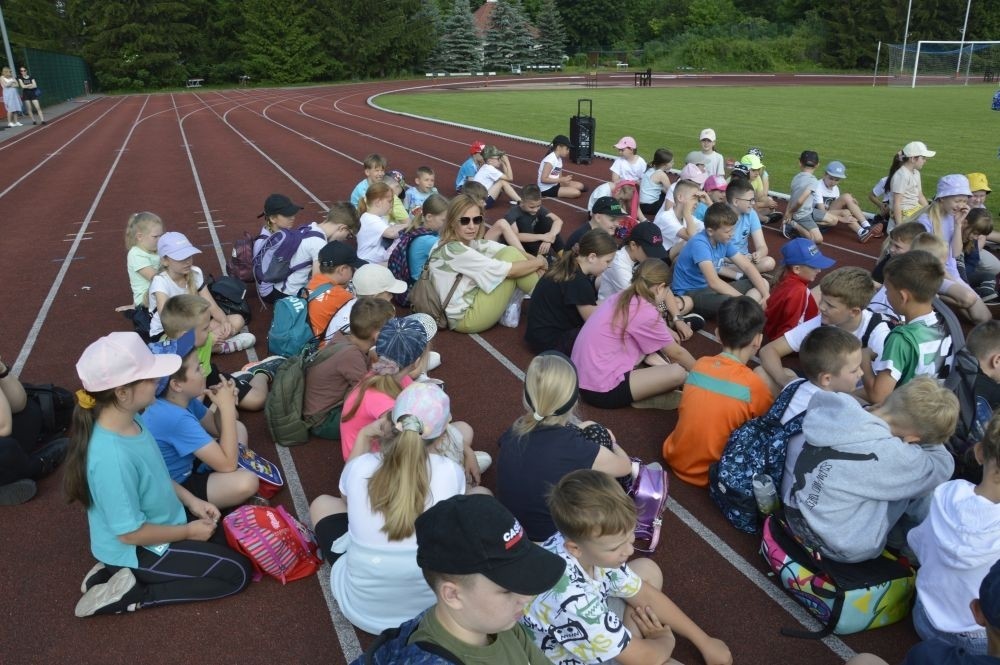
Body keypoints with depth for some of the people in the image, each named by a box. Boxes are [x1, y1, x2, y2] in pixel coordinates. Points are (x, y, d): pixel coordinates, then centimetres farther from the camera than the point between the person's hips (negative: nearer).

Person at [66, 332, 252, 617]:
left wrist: (191, 500, 3)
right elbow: (130, 532, -27)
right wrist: (189, 532, -15)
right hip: (139, 549, -8)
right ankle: (130, 594, 1)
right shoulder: (113, 456, -37)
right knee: (237, 573, -2)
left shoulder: (131, 419, -10)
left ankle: (121, 572, 13)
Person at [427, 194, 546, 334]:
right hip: (466, 318, -9)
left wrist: (533, 260, -20)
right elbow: (508, 270, -22)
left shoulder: (470, 241, 5)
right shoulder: (453, 250, -23)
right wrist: (539, 262, -7)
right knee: (511, 255, -15)